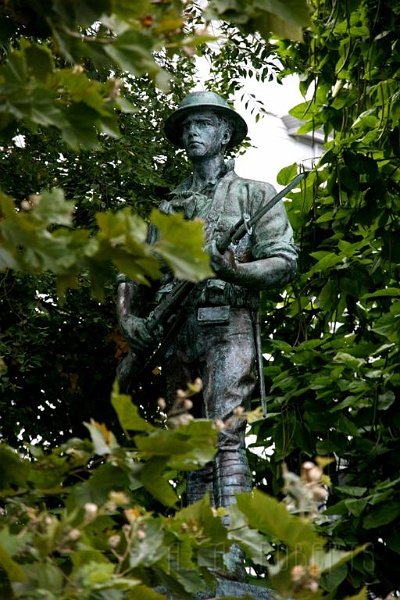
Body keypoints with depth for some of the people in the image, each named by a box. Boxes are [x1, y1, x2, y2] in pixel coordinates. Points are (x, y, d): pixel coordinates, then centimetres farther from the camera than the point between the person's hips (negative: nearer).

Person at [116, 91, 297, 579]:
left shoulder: (254, 194, 9)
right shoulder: (169, 206, 21)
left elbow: (284, 262, -1)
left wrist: (231, 269, -18)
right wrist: (128, 316, 4)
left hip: (227, 325, -5)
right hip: (177, 333, 5)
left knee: (225, 434, -18)